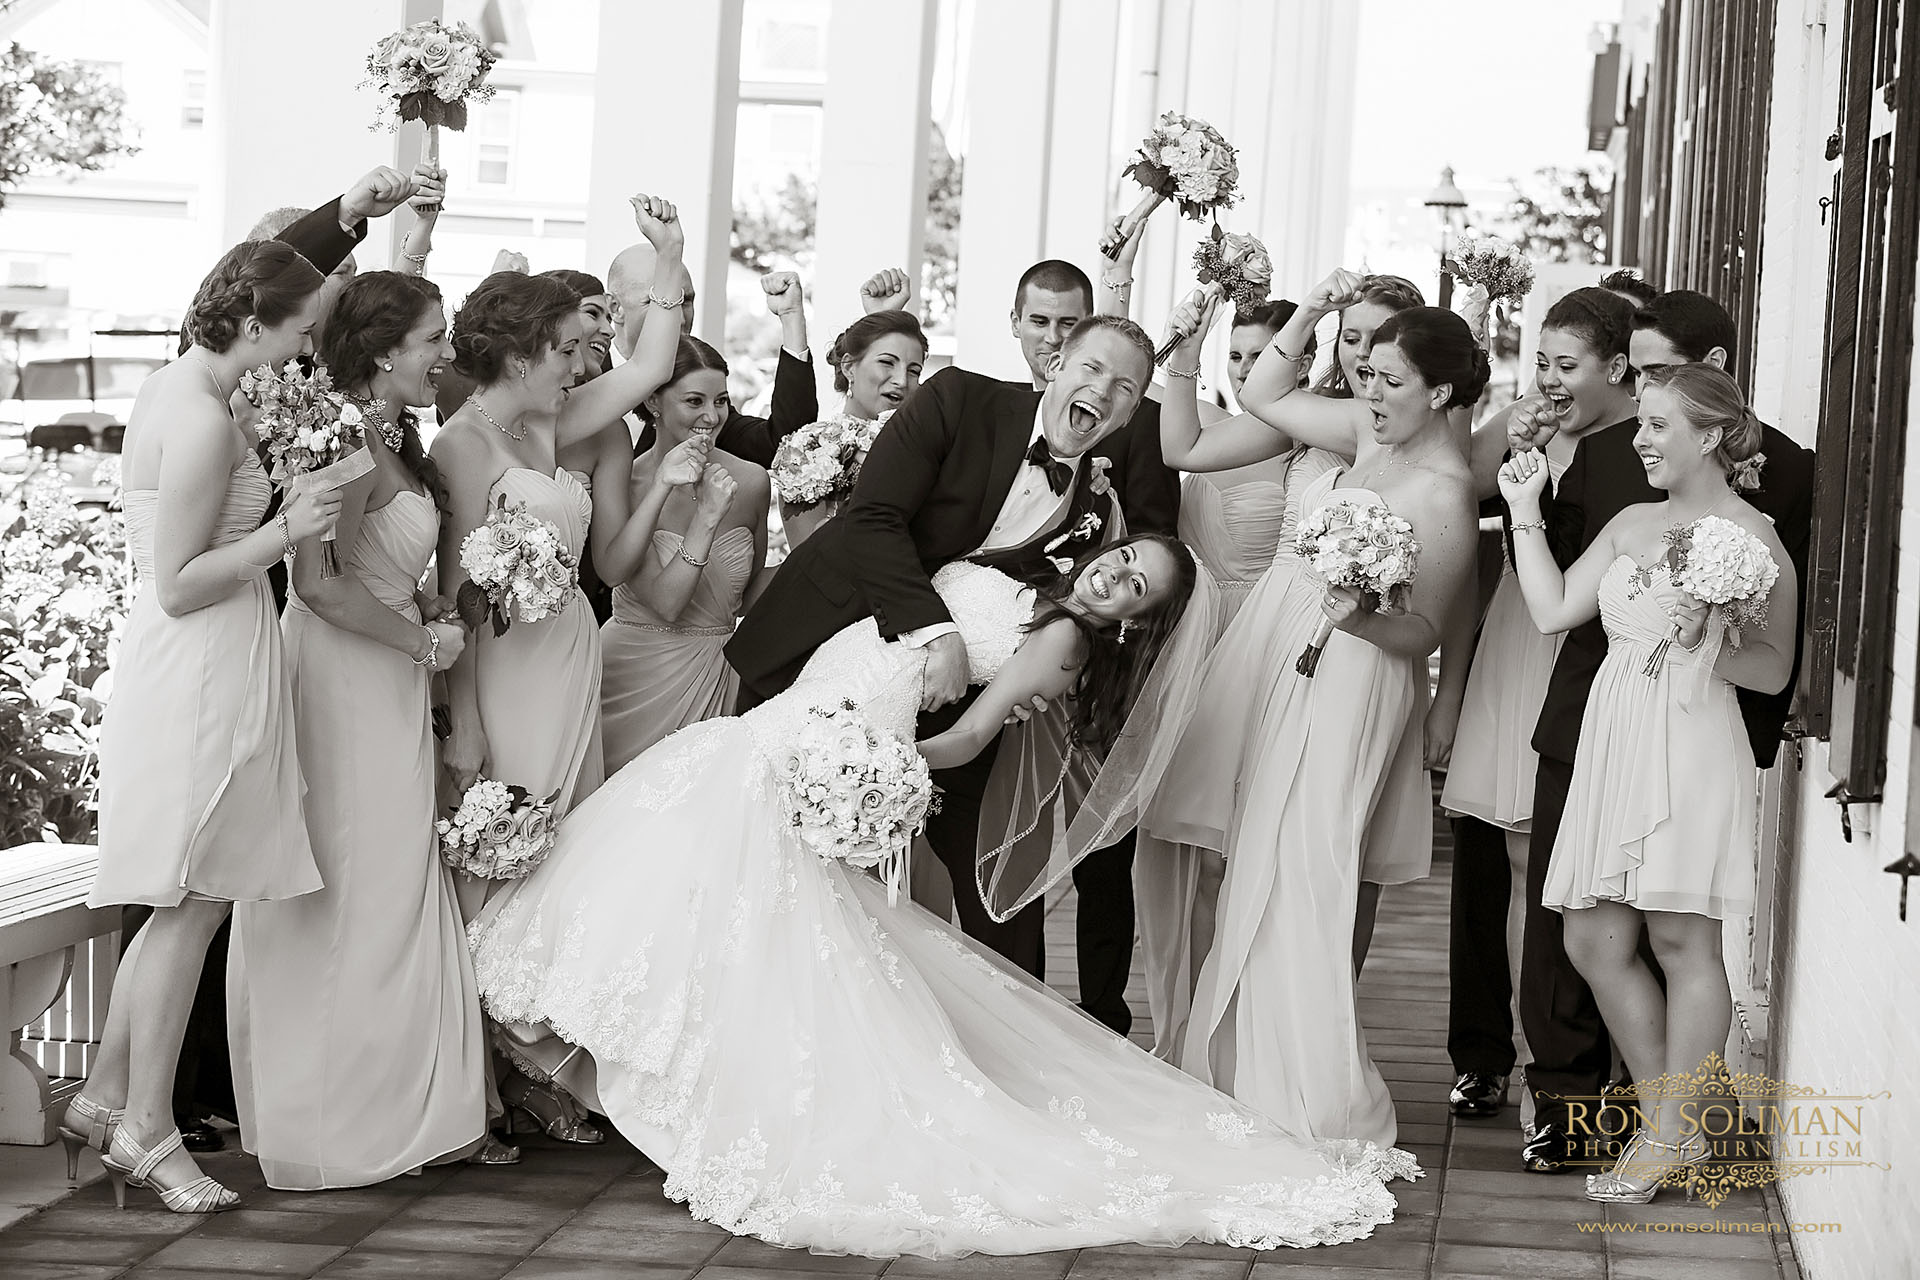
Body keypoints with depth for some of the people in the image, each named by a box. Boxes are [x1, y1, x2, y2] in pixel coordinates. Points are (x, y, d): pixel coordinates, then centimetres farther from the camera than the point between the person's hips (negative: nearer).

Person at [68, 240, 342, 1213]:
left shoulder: (172, 391, 11)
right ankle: (144, 1131, 6)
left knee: (189, 902, 16)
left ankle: (104, 1098, 23)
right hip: (201, 671, -10)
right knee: (190, 903, -2)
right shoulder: (202, 422, -20)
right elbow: (177, 586, -20)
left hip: (198, 669, 10)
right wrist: (284, 531, -18)